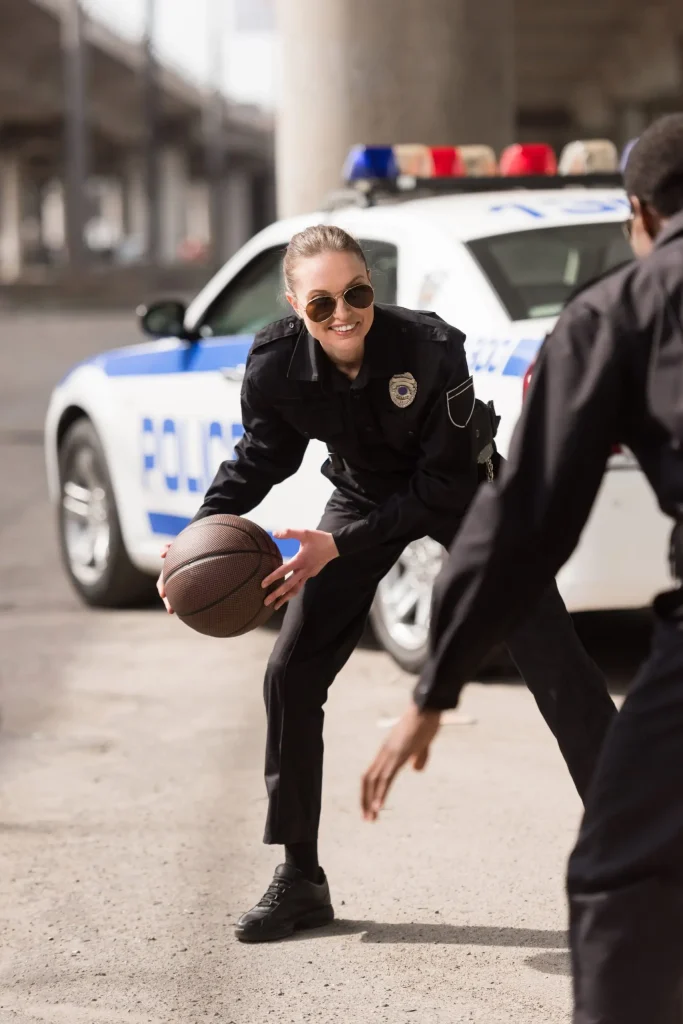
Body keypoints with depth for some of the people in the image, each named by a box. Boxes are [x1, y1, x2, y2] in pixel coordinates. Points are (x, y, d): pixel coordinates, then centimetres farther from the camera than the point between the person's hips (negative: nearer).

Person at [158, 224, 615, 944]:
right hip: (364, 495, 3)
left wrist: (340, 547, -32)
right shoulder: (275, 366, -25)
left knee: (554, 662, -10)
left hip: (458, 493, -3)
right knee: (290, 674, -4)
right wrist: (205, 528, -20)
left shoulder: (431, 348, -35)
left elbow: (446, 484, -27)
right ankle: (299, 880, 10)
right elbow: (262, 455, -4)